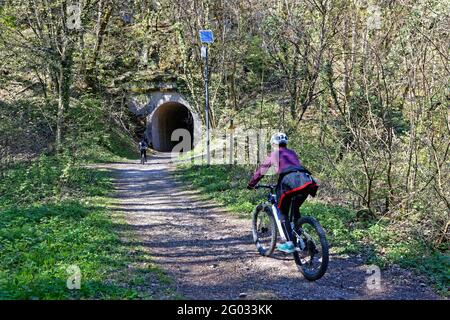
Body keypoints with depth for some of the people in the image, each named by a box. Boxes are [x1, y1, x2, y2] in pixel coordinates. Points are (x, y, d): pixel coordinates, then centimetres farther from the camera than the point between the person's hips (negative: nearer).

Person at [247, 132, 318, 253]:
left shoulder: (273, 155, 22)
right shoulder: (292, 153, 33)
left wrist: (251, 185, 42)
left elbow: (260, 171, 28)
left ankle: (289, 243, -2)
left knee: (283, 213, 11)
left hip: (289, 180, -4)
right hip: (305, 180, 4)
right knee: (295, 209, 27)